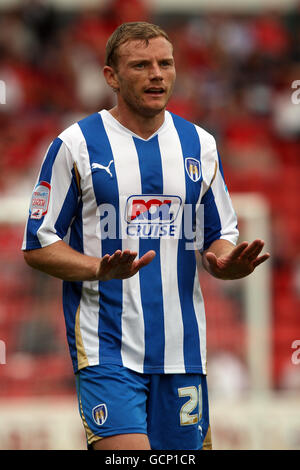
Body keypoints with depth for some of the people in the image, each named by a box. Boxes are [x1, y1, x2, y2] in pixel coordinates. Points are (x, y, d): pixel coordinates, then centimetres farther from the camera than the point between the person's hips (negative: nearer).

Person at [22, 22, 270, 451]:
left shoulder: (199, 145, 11)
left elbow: (220, 237, 17)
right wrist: (101, 269, -19)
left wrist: (225, 263, -7)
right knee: (125, 453, -21)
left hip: (182, 350, 5)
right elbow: (38, 246, -1)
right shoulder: (76, 145, -2)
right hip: (106, 348, -4)